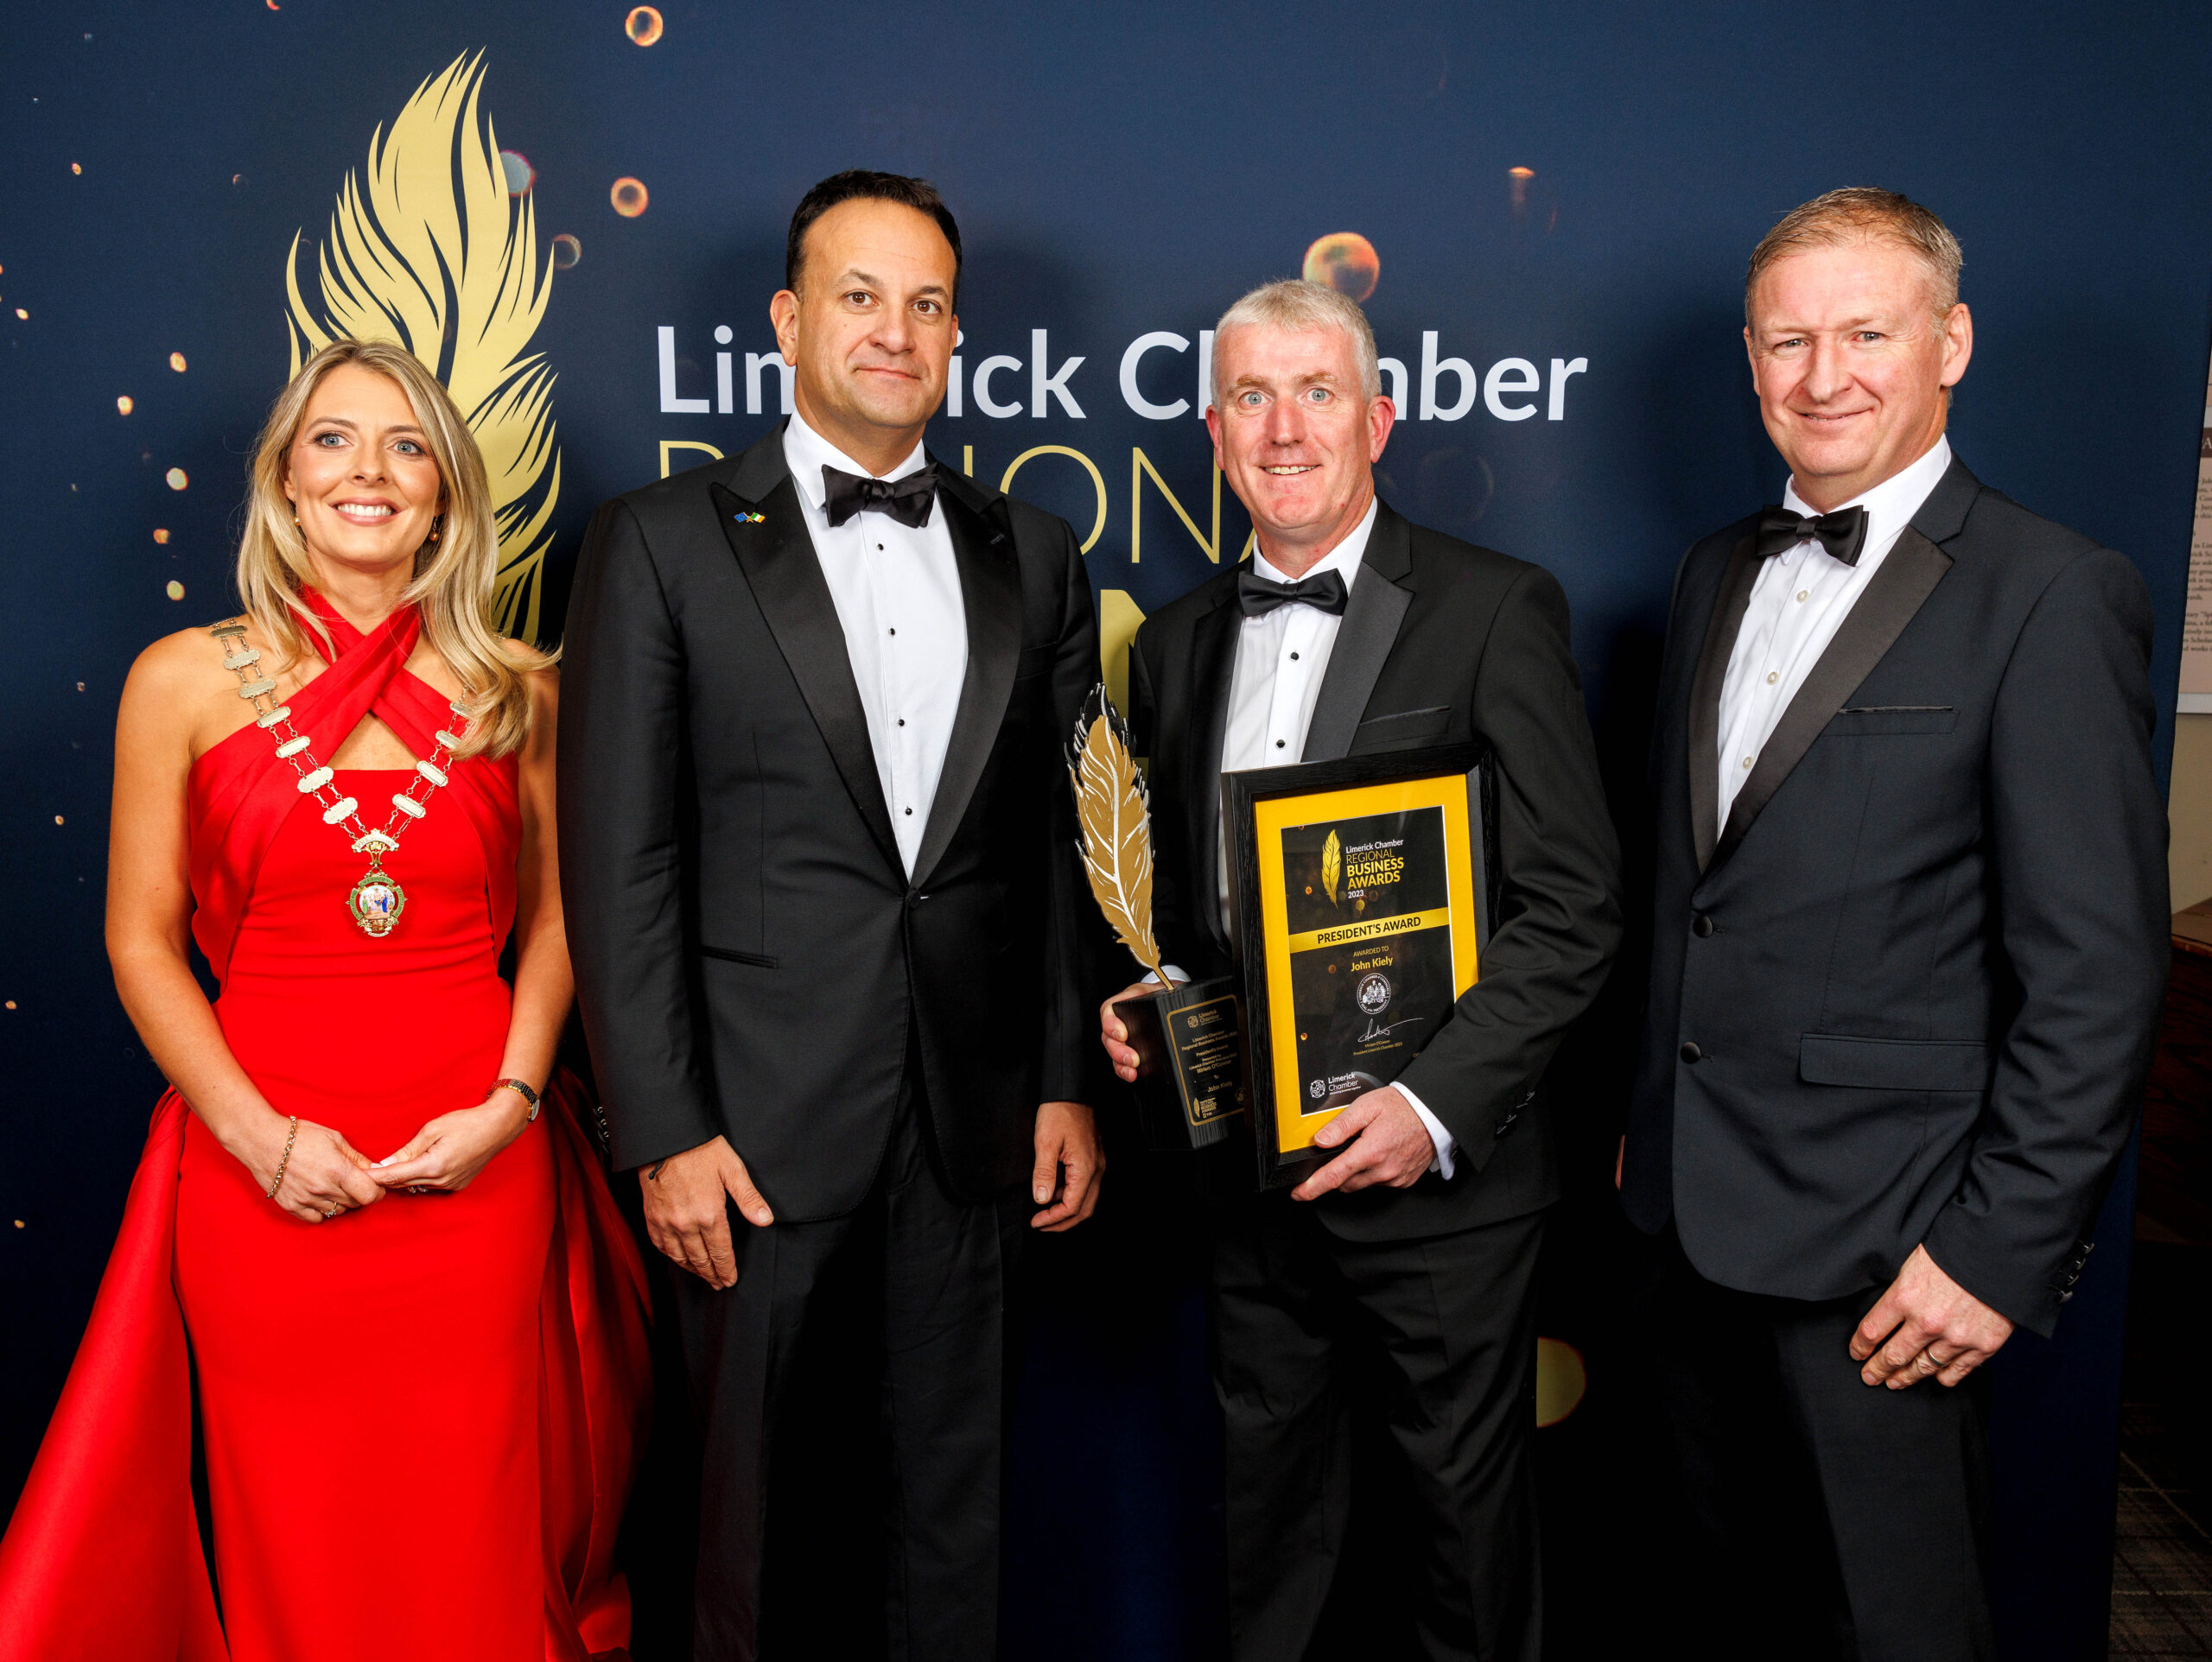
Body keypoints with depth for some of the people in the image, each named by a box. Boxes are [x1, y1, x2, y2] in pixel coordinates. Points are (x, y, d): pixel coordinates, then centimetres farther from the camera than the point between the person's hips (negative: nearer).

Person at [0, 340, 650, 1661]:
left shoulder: (516, 693, 4)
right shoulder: (186, 681, 1)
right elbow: (144, 940, 3)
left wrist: (512, 1101, -5)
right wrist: (258, 1134, -8)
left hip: (479, 1168, 1)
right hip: (267, 1174, 0)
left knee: (476, 1542, 10)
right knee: (294, 1552, 11)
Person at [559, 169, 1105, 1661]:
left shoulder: (1034, 558, 8)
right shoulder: (665, 544, -3)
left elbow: (1058, 848, 9)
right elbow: (620, 863, -6)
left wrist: (1067, 1084, 6)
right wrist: (667, 1132, -10)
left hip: (974, 1128, 3)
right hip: (764, 1126, -3)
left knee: (957, 1509, 17)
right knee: (768, 1518, 12)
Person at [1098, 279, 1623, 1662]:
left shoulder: (1499, 611, -8)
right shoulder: (1178, 642, 9)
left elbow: (1575, 907, -12)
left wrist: (1437, 1106, -20)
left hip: (1442, 1172, -4)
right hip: (1244, 1173, 5)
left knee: (1469, 1500, 15)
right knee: (1263, 1510, 20)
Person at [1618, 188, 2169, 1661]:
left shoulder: (2052, 595, -11)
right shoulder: (1721, 573, 10)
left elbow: (2100, 970, -14)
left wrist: (2002, 1248, -15)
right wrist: (1647, 1116, 14)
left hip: (1876, 1242, -6)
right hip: (1694, 1208, 6)